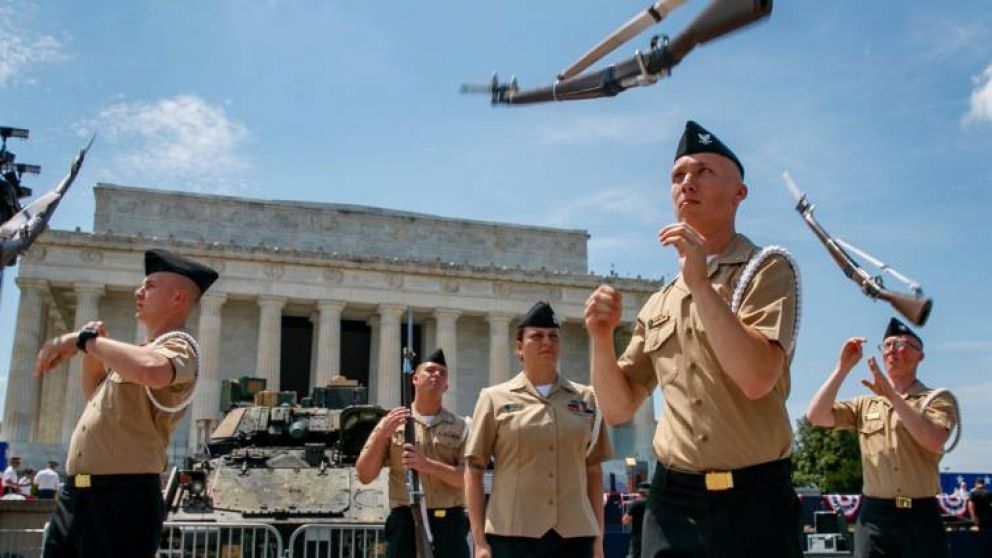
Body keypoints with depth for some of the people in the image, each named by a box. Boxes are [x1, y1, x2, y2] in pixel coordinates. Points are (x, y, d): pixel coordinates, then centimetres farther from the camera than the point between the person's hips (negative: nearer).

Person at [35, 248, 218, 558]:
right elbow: (94, 393, 34)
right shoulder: (137, 352, 21)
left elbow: (152, 371, -35)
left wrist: (85, 339, -22)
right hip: (75, 493, 9)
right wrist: (91, 352, 16)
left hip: (122, 498, -9)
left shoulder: (179, 345, -10)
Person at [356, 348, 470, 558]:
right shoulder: (391, 422, 7)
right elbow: (365, 475, 4)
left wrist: (427, 464, -17)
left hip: (449, 524, 1)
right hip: (405, 523, 0)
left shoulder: (459, 427, 7)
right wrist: (383, 434, -10)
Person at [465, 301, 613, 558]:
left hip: (574, 534, 2)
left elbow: (594, 472, 12)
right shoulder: (495, 399, 4)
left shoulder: (586, 399, 10)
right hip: (512, 533, -2)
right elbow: (473, 471, 2)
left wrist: (598, 536, 7)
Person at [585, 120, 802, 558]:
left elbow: (757, 379, -18)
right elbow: (618, 409, 10)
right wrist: (601, 338, -6)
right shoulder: (658, 305, 12)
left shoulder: (767, 268, -2)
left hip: (753, 503, -4)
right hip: (672, 504, 4)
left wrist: (700, 282, -19)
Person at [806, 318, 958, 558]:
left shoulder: (937, 399, 5)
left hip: (920, 515, -2)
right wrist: (843, 367, -6)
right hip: (874, 516, 2)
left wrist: (892, 395, -19)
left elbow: (934, 441, -15)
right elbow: (816, 416, -2)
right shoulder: (865, 404, 13)